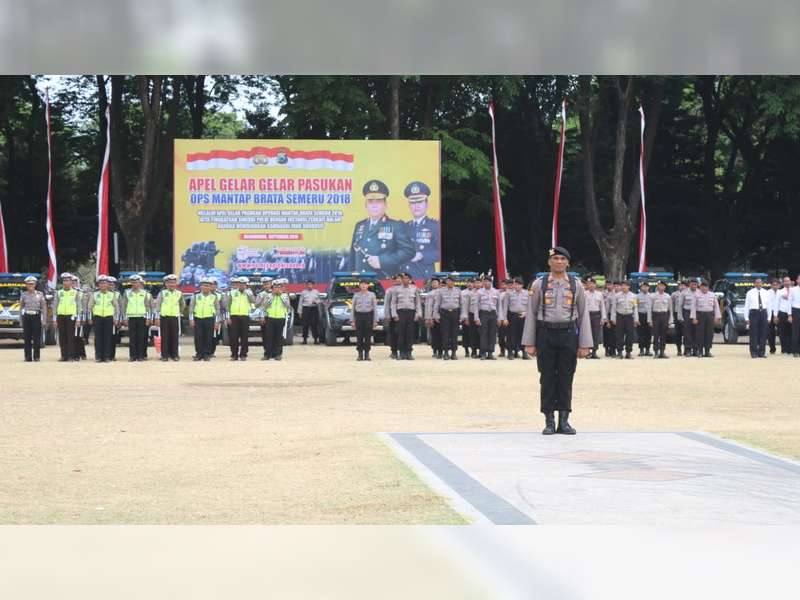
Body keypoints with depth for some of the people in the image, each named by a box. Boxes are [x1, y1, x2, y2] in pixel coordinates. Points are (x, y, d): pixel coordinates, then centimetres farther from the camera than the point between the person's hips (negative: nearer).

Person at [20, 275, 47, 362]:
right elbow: (21, 308, 12)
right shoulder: (23, 295, 7)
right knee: (27, 338, 0)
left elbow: (44, 308, 4)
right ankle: (28, 357, 4)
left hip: (36, 317, -1)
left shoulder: (40, 294, 4)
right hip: (27, 317, 1)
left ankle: (36, 357, 3)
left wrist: (44, 320, -1)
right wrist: (21, 320, 8)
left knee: (37, 338, -2)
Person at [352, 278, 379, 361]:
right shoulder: (356, 295, 7)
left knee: (368, 336, 0)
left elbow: (375, 307, 4)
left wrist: (375, 320, -1)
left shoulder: (372, 295, 5)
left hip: (369, 315, 0)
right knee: (359, 336, -2)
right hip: (359, 315, 1)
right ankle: (360, 354, 3)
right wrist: (352, 320, 5)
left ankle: (367, 354, 5)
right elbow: (353, 307, 9)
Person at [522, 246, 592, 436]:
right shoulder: (539, 284, 2)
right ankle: (549, 422, 9)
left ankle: (564, 421, 11)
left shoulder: (576, 285, 5)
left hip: (568, 335, 1)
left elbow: (583, 315, 5)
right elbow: (531, 314, 3)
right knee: (547, 379, 3)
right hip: (546, 334, -1)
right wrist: (529, 343, -1)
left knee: (566, 379, 4)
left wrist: (584, 345, 0)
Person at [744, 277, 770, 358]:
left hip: (763, 313, 3)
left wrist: (768, 317, 6)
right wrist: (746, 318, -4)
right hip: (754, 313, -3)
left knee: (763, 334, 3)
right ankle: (754, 353, 1)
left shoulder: (766, 293, 9)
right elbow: (746, 306, 0)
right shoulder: (750, 293, 1)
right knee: (754, 334, -4)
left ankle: (762, 352, 9)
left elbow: (769, 305, 11)